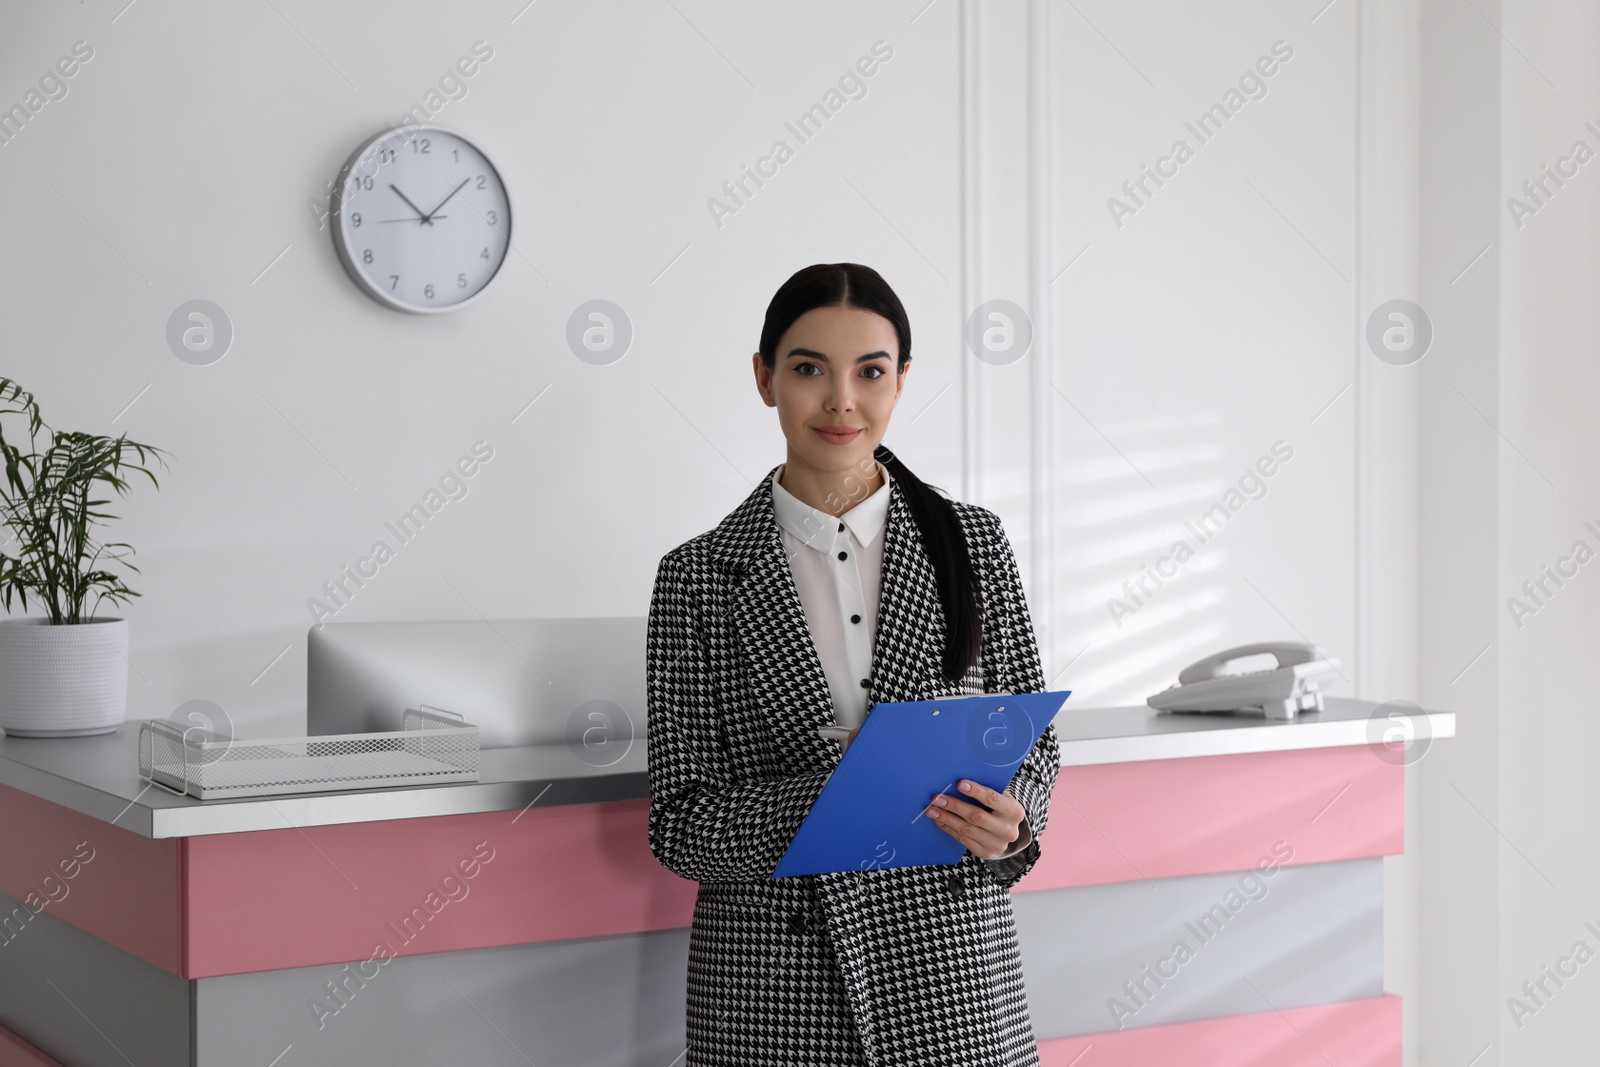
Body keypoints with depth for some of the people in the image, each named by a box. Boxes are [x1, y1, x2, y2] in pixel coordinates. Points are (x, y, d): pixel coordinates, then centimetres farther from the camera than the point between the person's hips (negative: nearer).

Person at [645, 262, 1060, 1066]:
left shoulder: (972, 543, 3)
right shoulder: (699, 577, -2)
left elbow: (1031, 739, 9)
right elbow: (679, 824, -5)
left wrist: (1008, 825, -12)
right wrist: (825, 802, -21)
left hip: (952, 969, 2)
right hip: (772, 990, -1)